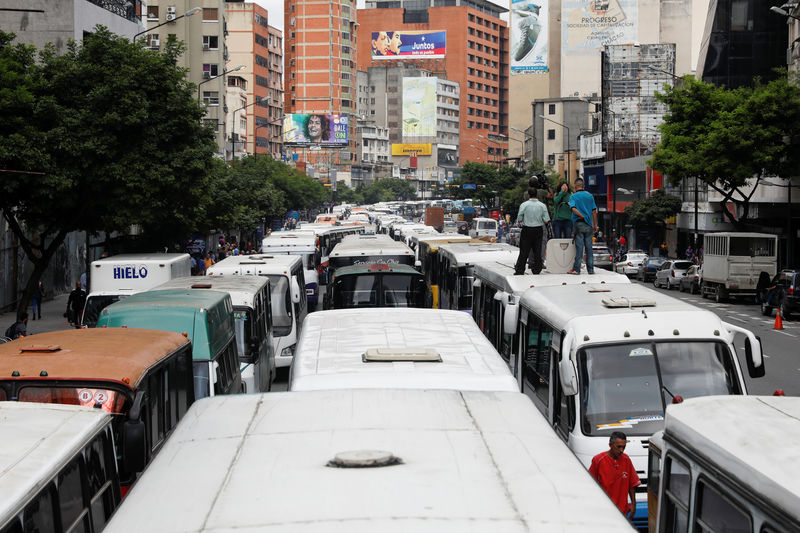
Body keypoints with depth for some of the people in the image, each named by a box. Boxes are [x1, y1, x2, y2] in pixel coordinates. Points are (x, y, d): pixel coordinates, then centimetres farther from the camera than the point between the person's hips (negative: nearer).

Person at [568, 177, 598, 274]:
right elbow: (594, 211, 7)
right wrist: (595, 225, 12)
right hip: (588, 225, 3)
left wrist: (582, 216, -12)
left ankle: (576, 269, -4)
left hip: (578, 223, -3)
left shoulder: (573, 196, 0)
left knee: (579, 247, -4)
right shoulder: (590, 196, 8)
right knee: (589, 247, 6)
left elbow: (573, 209, -18)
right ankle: (590, 269, 7)